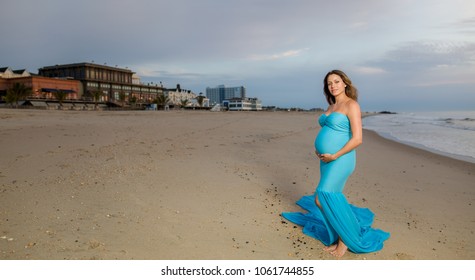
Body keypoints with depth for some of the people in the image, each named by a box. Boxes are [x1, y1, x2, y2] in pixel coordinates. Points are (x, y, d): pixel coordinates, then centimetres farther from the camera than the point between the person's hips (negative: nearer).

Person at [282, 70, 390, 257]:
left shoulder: (351, 105, -10)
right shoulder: (331, 107, 14)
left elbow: (357, 138, -17)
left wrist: (334, 156, -17)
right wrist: (319, 149, 9)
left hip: (339, 160, -9)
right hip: (327, 160, 9)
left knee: (322, 199, -14)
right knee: (332, 201, 12)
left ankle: (345, 238, 3)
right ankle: (340, 238, 25)